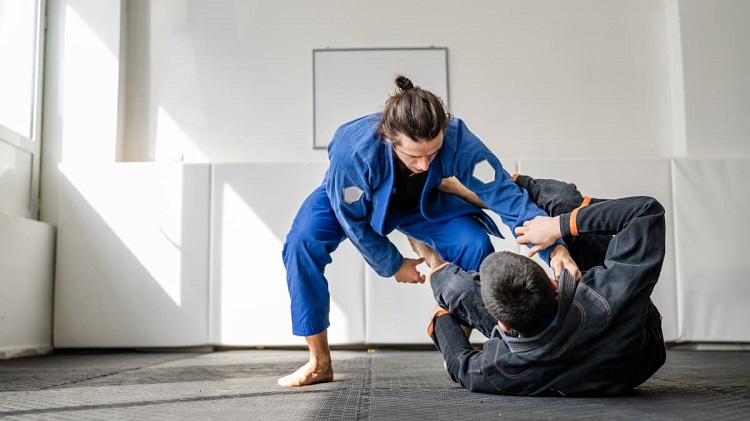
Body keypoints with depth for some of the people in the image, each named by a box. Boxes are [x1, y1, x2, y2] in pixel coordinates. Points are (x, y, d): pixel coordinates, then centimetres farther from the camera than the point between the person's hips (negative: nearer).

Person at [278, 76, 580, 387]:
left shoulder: (458, 141, -39)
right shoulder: (352, 150, -43)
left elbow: (506, 195, -36)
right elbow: (353, 219, -24)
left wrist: (552, 247, -48)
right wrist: (393, 265, -14)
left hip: (422, 203, 2)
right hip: (347, 200, -1)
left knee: (475, 245, -23)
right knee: (302, 244, -28)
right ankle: (319, 363, -10)